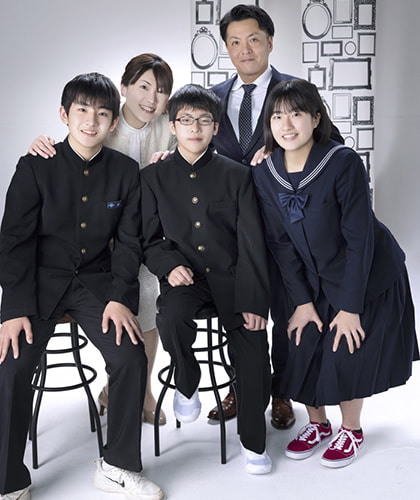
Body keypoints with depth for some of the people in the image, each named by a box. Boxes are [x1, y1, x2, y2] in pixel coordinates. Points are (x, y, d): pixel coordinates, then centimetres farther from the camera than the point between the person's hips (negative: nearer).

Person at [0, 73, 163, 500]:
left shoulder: (125, 171, 2)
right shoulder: (36, 167, -3)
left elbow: (128, 241, 2)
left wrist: (120, 298, -12)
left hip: (97, 282, 2)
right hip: (40, 282, -1)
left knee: (132, 358, -18)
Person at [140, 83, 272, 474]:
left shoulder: (237, 175, 2)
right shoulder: (154, 177, 6)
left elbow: (252, 243, -3)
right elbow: (149, 239, 8)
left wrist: (253, 301, -12)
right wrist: (170, 265, -14)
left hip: (229, 274, 0)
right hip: (184, 276, 0)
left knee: (253, 347, -16)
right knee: (171, 319, -33)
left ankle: (253, 441, 9)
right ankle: (187, 383, 2)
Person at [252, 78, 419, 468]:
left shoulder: (344, 163, -23)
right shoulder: (264, 175, -9)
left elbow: (359, 238, -21)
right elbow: (281, 242, -3)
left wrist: (349, 307, -19)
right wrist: (302, 301, -5)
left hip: (368, 275, -4)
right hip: (316, 281, 4)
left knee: (346, 355, -2)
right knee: (305, 348, 3)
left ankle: (351, 430, 26)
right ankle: (317, 423, 30)